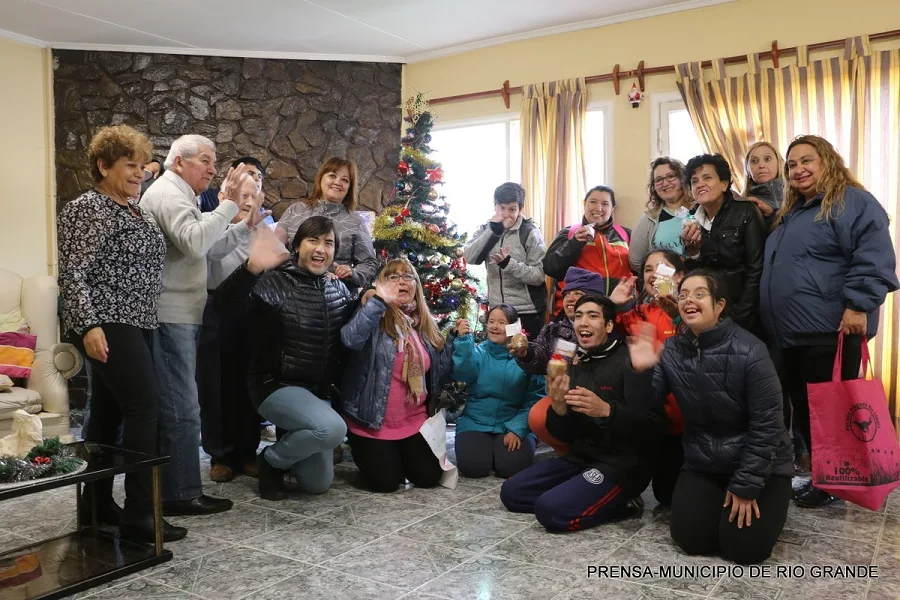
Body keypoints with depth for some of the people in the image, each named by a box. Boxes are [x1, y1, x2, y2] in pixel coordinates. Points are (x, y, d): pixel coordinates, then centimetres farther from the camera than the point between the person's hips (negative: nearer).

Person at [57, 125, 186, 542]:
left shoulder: (134, 207, 16)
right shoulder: (87, 208, -10)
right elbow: (72, 273, -17)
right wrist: (88, 325, -25)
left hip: (133, 324, 9)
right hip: (107, 326, -9)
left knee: (108, 412, 12)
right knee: (144, 404, -14)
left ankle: (96, 504, 22)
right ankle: (139, 515, -9)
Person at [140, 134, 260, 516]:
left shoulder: (179, 196, 23)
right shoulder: (168, 194, -11)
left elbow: (210, 249, 22)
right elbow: (194, 243, -28)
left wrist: (245, 226, 10)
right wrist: (228, 203, -24)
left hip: (179, 316, 11)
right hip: (170, 317, -11)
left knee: (172, 406, 14)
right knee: (182, 409, -6)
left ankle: (171, 489, 23)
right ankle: (182, 494, 1)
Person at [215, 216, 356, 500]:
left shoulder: (337, 288, 5)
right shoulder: (274, 282, -15)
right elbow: (226, 306, -30)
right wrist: (252, 268, -48)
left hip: (320, 391, 6)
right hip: (277, 385, -6)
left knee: (318, 484, 7)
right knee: (332, 428, -34)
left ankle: (287, 447, 38)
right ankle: (271, 460, -5)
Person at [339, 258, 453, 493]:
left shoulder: (426, 325, 7)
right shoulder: (375, 318, -8)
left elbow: (440, 374, 8)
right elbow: (350, 340, -32)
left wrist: (457, 340, -4)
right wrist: (379, 301, -32)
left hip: (414, 421, 5)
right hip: (373, 421, -4)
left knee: (429, 477, -1)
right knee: (386, 482, -7)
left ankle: (400, 454, 29)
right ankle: (370, 453, 26)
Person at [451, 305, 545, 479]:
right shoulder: (478, 352, 2)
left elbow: (535, 397, -5)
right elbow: (462, 374, -19)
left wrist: (518, 429, -14)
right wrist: (463, 340, -29)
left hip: (514, 424, 0)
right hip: (475, 422, 1)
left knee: (511, 467, -24)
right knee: (473, 466, -22)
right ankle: (485, 447, 11)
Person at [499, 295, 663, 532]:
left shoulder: (630, 361, -10)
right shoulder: (575, 365, 10)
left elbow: (652, 426, -19)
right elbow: (565, 435, 7)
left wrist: (606, 410, -35)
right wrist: (558, 409, -16)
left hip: (623, 464, -8)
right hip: (581, 457, 8)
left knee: (551, 509, -26)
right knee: (511, 492, 0)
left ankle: (616, 502, -1)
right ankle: (601, 499, 6)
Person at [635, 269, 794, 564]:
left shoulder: (749, 351, -21)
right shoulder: (671, 351, -7)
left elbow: (766, 424, -17)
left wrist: (745, 486, -15)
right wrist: (639, 371, -28)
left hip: (760, 466, -3)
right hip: (703, 463, 4)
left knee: (744, 547, -14)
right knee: (690, 539, -9)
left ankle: (753, 502, 19)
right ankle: (722, 502, 22)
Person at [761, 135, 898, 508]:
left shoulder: (852, 202, -7)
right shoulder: (792, 211, 21)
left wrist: (858, 305, -24)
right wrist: (775, 320, 24)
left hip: (831, 331, -9)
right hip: (792, 333, 9)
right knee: (803, 408, 13)